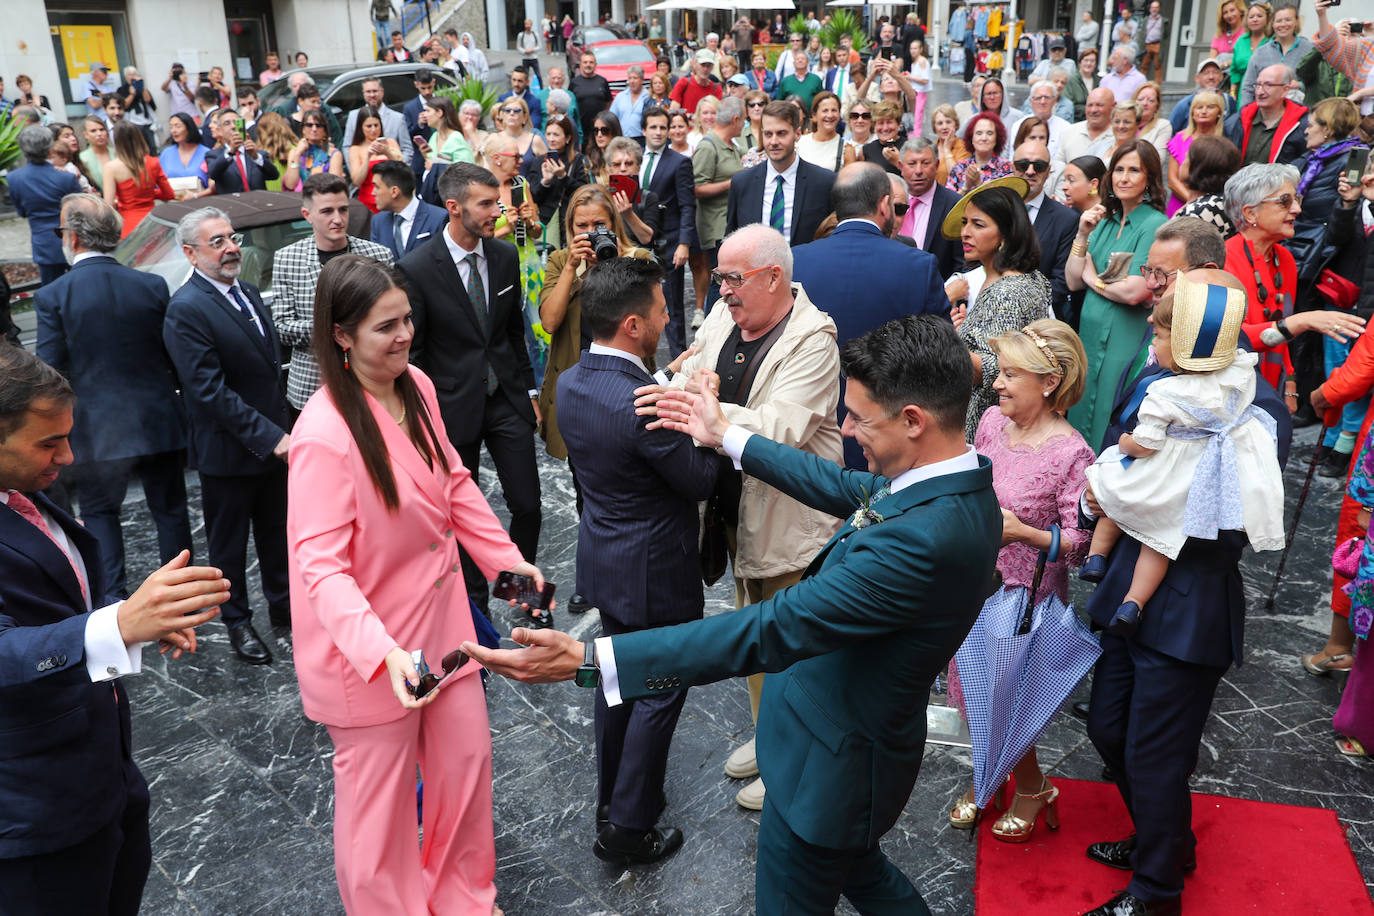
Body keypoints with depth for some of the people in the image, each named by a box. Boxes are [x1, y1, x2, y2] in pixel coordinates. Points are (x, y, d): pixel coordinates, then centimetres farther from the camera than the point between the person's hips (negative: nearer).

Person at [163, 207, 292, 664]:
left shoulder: (247, 292, 8)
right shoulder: (186, 310, -19)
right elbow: (211, 392, -23)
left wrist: (283, 429, 10)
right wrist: (271, 438, -23)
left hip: (274, 443, 7)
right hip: (227, 452, -7)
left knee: (276, 532, 21)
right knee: (228, 543, 12)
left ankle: (282, 605, 39)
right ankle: (238, 622, 29)